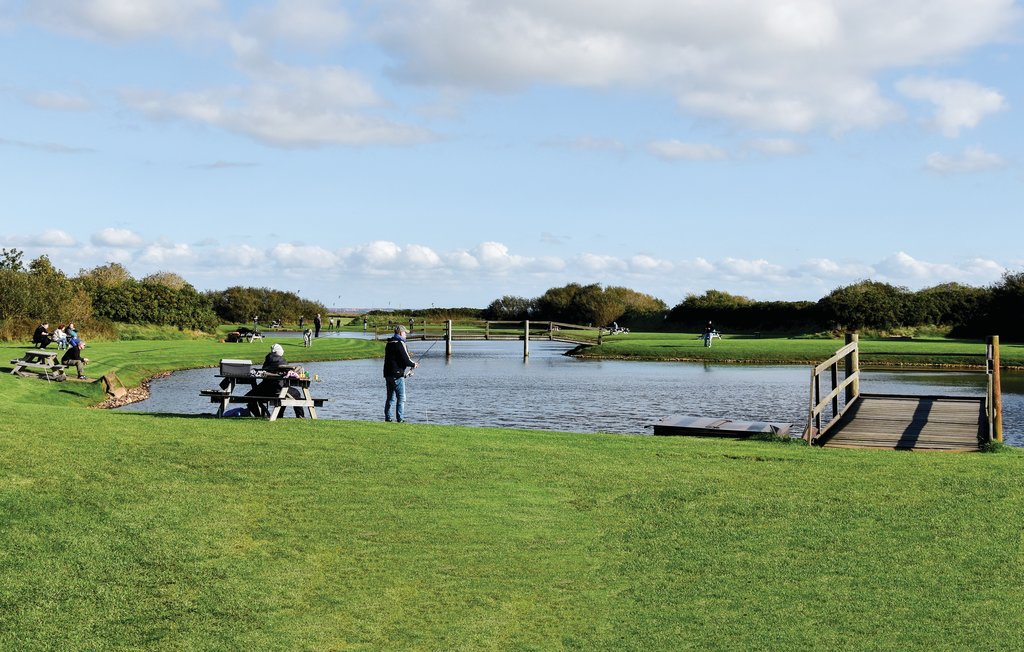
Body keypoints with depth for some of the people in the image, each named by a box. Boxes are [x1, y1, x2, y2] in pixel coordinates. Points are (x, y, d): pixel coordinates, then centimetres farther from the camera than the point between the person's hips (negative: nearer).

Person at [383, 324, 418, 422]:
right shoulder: (400, 344, -12)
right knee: (401, 398, -3)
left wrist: (411, 363, 18)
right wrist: (413, 364, 3)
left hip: (388, 374, 8)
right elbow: (405, 359, -18)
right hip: (397, 375, -8)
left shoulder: (389, 343, 15)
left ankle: (387, 418, 14)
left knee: (390, 398, 14)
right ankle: (400, 419, -6)